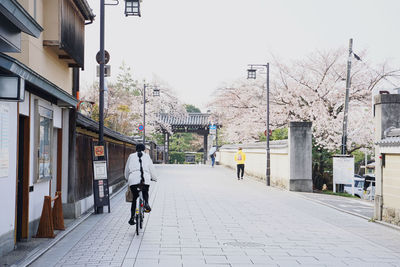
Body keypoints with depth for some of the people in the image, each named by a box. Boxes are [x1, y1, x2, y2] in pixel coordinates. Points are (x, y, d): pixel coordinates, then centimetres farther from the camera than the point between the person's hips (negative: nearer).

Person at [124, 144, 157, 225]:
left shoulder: (131, 156, 18)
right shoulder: (147, 156, 17)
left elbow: (127, 169, 25)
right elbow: (152, 168, 19)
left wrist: (127, 178, 41)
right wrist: (154, 178, 36)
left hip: (133, 179, 0)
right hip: (145, 179, 0)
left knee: (134, 198, 13)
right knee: (145, 193, 28)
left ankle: (132, 217, 9)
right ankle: (146, 203, -3)